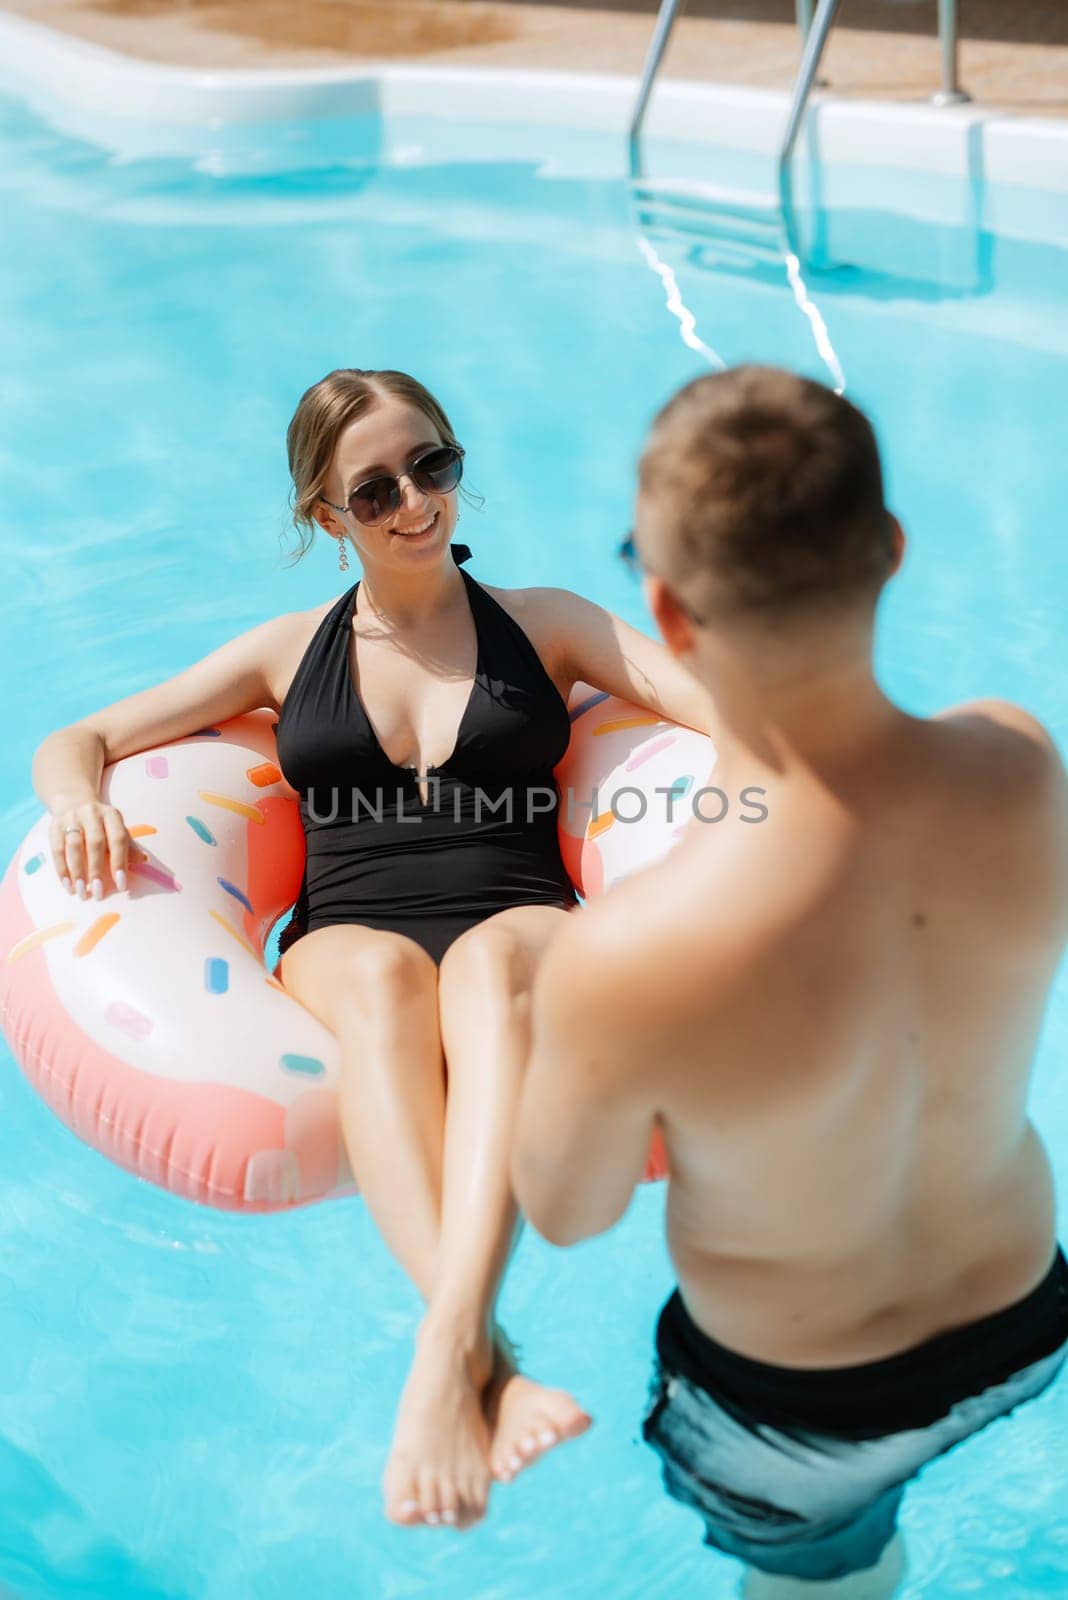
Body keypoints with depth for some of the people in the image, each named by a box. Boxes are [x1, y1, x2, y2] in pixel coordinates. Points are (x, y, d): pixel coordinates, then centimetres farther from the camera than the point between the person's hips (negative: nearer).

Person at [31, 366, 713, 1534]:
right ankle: (488, 1364, -51)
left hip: (524, 928, 0)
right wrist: (79, 801, -2)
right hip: (345, 940, 1)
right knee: (383, 975, -36)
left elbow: (720, 706, 7)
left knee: (492, 963, -37)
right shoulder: (290, 652, 22)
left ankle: (449, 1344, -53)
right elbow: (76, 742, 22)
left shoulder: (543, 624, 20)